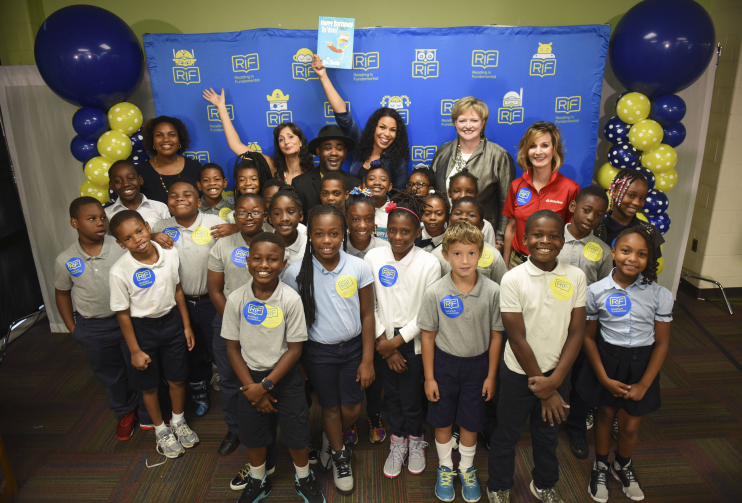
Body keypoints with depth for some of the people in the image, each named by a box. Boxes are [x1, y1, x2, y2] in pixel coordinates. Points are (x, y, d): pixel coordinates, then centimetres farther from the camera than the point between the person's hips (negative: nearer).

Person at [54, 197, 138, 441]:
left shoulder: (121, 248, -16)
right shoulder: (65, 261, -9)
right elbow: (62, 293, 5)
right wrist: (72, 327, 6)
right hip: (92, 329, 2)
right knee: (110, 375, 20)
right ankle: (125, 413, 44)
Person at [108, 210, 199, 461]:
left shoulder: (170, 255, -13)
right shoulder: (120, 271, -22)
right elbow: (123, 313, -12)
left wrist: (186, 325, 6)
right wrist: (135, 350, -7)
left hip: (171, 321, 3)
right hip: (142, 328, -2)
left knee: (177, 378, 17)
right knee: (149, 384, 16)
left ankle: (179, 421, 44)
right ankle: (161, 430, 41)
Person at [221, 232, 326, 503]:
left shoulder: (290, 299, -18)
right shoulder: (236, 299, -13)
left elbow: (294, 348, -13)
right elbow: (233, 347, -4)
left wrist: (265, 385, -14)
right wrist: (251, 386, -8)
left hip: (285, 376, -2)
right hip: (251, 376, 2)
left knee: (296, 435, 10)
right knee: (253, 436, 18)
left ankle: (304, 479, 40)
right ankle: (258, 481, 47)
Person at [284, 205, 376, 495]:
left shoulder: (359, 268, -12)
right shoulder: (296, 273, -14)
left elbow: (367, 315, -5)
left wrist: (367, 360, -4)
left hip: (353, 348, 1)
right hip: (317, 352, -1)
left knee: (352, 410, 11)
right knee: (330, 408, 16)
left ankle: (330, 439, 46)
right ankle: (339, 455, 45)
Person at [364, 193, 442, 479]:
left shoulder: (429, 264, -12)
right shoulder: (373, 258, -7)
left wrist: (398, 341, -11)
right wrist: (384, 343, -7)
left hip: (413, 341, -2)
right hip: (384, 340, 2)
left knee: (411, 395, 5)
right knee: (391, 393, 14)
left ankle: (415, 441, 34)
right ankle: (398, 441, 37)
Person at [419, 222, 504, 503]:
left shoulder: (492, 291, -13)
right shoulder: (436, 293, -15)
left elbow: (496, 335, -3)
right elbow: (428, 335, -7)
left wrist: (491, 375, 0)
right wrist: (429, 377, -3)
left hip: (477, 363, 1)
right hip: (445, 363, 0)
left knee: (471, 421, 16)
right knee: (442, 420, 15)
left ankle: (467, 468, 41)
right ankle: (445, 467, 41)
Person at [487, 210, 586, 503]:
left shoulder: (576, 277, -8)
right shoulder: (513, 279, -18)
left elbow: (576, 332, -5)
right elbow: (517, 339, -16)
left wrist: (554, 380, -13)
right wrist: (543, 388, -11)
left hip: (556, 372, 3)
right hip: (519, 372, -3)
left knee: (548, 434, 23)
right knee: (507, 435, 15)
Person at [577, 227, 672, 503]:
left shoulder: (660, 294, -12)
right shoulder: (596, 291, -14)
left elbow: (662, 342, -5)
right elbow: (588, 336, -5)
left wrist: (644, 384, -7)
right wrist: (604, 378, -9)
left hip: (642, 364, 1)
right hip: (607, 360, 0)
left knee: (630, 425, 12)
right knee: (605, 414, 17)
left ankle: (623, 465, 45)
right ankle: (601, 466, 43)